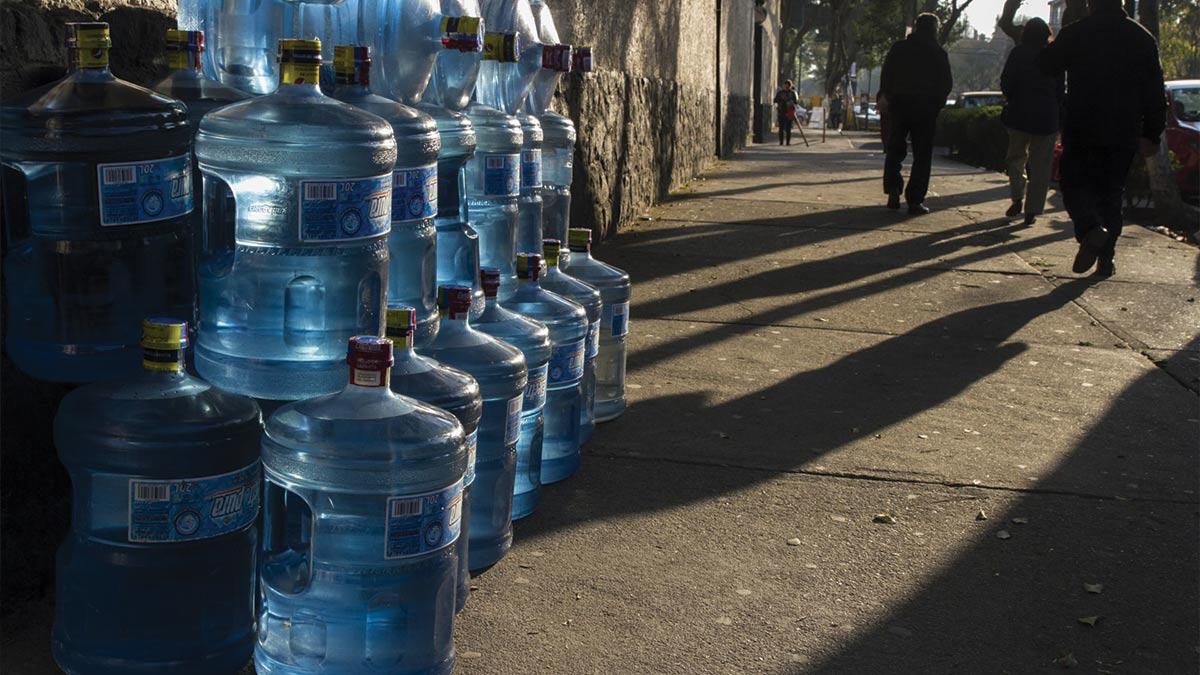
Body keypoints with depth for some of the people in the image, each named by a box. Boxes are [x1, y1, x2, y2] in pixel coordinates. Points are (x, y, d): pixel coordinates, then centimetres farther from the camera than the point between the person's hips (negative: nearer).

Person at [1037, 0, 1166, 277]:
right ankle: (1107, 257, 9)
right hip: (1124, 134, 3)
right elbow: (1156, 91, 5)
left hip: (1081, 130, -3)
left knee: (1074, 182, 6)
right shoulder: (1142, 37, 4)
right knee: (1111, 191, 12)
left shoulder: (1074, 33, -7)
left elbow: (1046, 64, 7)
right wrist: (1152, 134, 11)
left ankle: (1091, 229, -23)